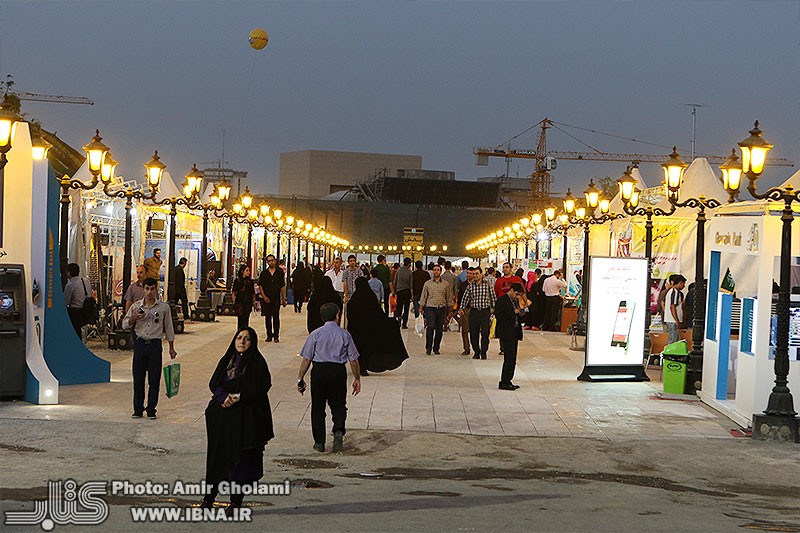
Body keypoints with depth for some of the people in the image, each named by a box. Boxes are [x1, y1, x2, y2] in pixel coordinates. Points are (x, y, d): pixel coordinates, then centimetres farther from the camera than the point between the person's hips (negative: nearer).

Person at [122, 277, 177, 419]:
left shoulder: (164, 307, 1)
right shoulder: (136, 306, 4)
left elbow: (168, 328, 9)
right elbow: (125, 325, 7)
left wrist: (171, 348, 9)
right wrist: (135, 317, -12)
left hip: (155, 344, -1)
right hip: (140, 343, 1)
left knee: (154, 380, 1)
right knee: (138, 379, 5)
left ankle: (151, 410, 10)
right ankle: (138, 409, 14)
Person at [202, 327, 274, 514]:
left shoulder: (257, 363, -3)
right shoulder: (226, 360, 10)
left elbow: (261, 388, -10)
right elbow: (214, 383, 5)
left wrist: (240, 397, -17)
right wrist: (224, 397, -15)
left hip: (245, 418, -4)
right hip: (221, 417, 4)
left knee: (241, 459, 1)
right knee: (216, 456, 6)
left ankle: (236, 502, 10)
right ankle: (209, 498, 15)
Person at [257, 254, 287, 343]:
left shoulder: (280, 272, 5)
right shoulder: (263, 273, 5)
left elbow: (283, 286, 7)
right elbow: (260, 285, 5)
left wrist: (284, 299, 4)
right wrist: (264, 296, -6)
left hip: (276, 299, -1)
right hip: (266, 299, 1)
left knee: (276, 317, -5)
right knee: (267, 317, 5)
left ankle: (276, 336, 0)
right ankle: (269, 336, 13)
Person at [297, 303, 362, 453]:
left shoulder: (316, 334, -2)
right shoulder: (345, 335, 0)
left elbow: (306, 359, -3)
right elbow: (353, 359, 2)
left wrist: (300, 378, 4)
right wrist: (357, 379, 13)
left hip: (319, 371, 0)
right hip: (339, 372, 0)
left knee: (318, 407, 10)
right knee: (338, 405, 15)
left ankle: (319, 442, 15)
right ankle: (339, 430, -10)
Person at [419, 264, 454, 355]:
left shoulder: (446, 284, 9)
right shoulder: (427, 283, 8)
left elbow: (449, 297, 13)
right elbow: (423, 296, 10)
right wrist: (421, 308, 3)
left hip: (442, 308, 2)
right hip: (430, 307, -1)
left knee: (439, 329, 2)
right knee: (430, 327, -15)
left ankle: (436, 348, 13)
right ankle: (428, 348, -7)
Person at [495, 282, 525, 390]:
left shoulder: (513, 300, 17)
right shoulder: (502, 300, -10)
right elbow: (498, 315, -20)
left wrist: (519, 312, 4)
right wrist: (513, 312, -19)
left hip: (514, 333, 9)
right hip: (506, 334, -9)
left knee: (512, 359, 10)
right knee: (509, 358, -11)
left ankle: (507, 381, 15)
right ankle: (504, 382, -7)